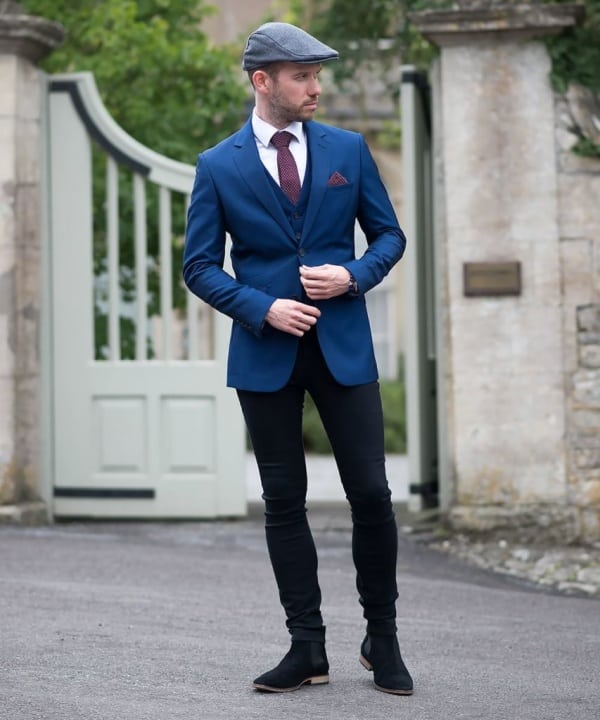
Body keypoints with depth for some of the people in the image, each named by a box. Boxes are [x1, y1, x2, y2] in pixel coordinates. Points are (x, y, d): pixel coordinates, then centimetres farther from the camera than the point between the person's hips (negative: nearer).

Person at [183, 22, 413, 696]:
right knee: (284, 502, 4)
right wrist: (263, 309, -13)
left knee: (371, 493, -2)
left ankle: (382, 639, 14)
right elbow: (200, 265, 1)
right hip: (266, 353, 0)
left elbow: (388, 233, 11)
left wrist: (354, 276, -9)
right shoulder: (219, 167, 1)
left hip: (344, 344, 1)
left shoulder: (347, 149, 6)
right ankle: (307, 647, 13)